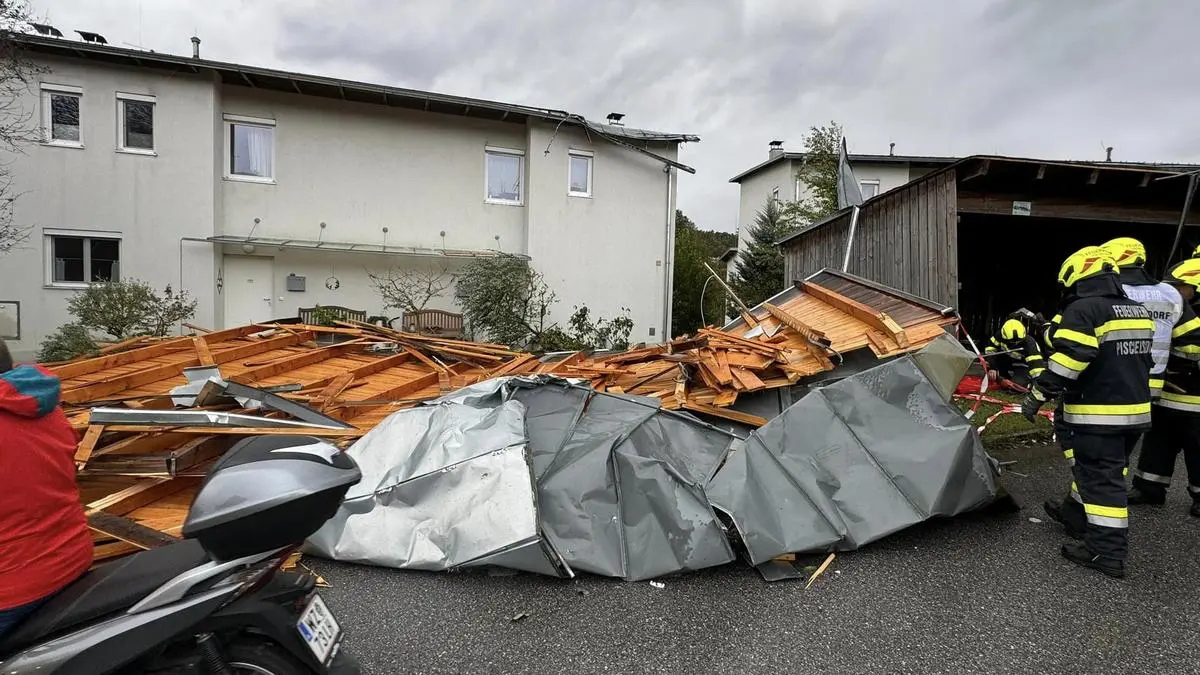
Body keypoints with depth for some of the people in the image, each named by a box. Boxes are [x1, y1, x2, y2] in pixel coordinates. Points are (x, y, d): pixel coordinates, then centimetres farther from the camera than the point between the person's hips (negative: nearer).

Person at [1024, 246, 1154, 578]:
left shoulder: (1083, 309, -15)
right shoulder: (1139, 312, 14)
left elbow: (1066, 360, -24)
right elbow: (1142, 359, 22)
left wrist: (1038, 394, -18)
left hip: (1098, 414, -9)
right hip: (1136, 410, 9)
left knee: (1100, 477, -4)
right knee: (1098, 468, 22)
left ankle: (1107, 550, 0)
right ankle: (1077, 514, 38)